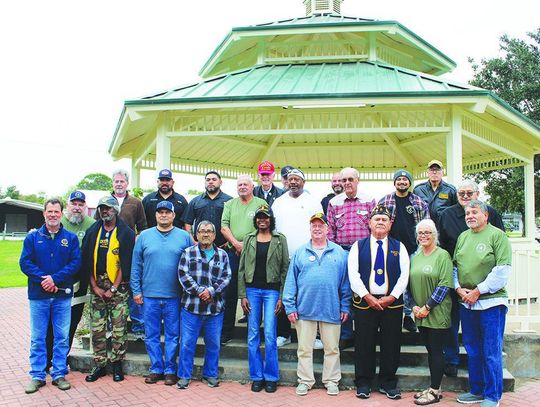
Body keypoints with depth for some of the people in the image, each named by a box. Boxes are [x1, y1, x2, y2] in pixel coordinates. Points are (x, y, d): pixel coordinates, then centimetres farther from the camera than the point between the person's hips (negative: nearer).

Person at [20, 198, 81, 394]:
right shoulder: (32, 237, 5)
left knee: (62, 337, 6)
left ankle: (59, 374, 17)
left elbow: (76, 262, -4)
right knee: (37, 338, 7)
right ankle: (37, 376, 18)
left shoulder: (71, 238, 4)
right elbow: (25, 263, -2)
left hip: (63, 296, 0)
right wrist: (43, 279, -15)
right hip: (38, 296, 0)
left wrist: (55, 278, -16)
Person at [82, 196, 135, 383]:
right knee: (97, 328, 7)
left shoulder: (125, 233, -3)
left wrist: (114, 288, -10)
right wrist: (95, 286, -2)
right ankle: (99, 364, 18)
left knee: (119, 328, 0)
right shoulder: (92, 232, 9)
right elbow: (87, 261, 7)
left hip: (118, 286, -3)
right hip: (97, 286, 4)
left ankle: (117, 363, 13)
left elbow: (126, 264, -7)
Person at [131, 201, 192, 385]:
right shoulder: (144, 236, 6)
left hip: (174, 296, -1)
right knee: (151, 335, 9)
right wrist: (136, 291, 1)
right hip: (149, 295, 1)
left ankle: (170, 370, 18)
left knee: (173, 335, 7)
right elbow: (136, 266, 6)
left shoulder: (184, 237, 3)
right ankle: (156, 368, 22)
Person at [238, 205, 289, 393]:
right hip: (252, 290, 2)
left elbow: (285, 269, 1)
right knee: (252, 335, 5)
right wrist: (242, 295, 1)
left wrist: (282, 296, -5)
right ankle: (256, 377, 17)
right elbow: (242, 268, 8)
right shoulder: (249, 239, 8)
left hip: (272, 291, -2)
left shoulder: (280, 239, 3)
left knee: (270, 335, -4)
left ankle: (271, 377, 11)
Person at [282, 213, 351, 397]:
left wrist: (345, 307, 1)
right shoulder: (300, 252, 5)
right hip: (305, 309, 0)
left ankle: (331, 381, 25)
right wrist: (290, 307, -2)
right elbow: (291, 281, 3)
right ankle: (305, 380, 23)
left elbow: (345, 281, 5)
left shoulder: (339, 252, 5)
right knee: (304, 348, 9)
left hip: (331, 310, 0)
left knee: (332, 348, 10)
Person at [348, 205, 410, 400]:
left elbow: (404, 275, 2)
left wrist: (391, 297, -9)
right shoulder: (359, 246, 5)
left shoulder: (399, 247, 8)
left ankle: (388, 383, 21)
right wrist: (368, 297, -11)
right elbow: (353, 274, -3)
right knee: (364, 345, 4)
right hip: (364, 302, -1)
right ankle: (363, 384, 17)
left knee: (391, 345, 6)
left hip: (392, 303, 1)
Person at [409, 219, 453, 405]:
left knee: (436, 350, 1)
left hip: (437, 313, -6)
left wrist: (427, 307, -14)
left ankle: (435, 391, 9)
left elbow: (445, 285, -14)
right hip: (420, 313, 6)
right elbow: (410, 284, 13)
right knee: (430, 350, 12)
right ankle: (434, 388, 21)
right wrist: (414, 306, 0)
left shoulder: (443, 255, -8)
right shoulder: (415, 257, 11)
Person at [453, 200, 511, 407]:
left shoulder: (497, 235, -6)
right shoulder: (463, 237, 13)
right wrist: (459, 288, -1)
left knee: (491, 352, 0)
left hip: (491, 301, -6)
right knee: (472, 350, 14)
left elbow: (503, 270, -13)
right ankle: (477, 390, 27)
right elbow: (454, 266, 15)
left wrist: (478, 291, -14)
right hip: (466, 303, 6)